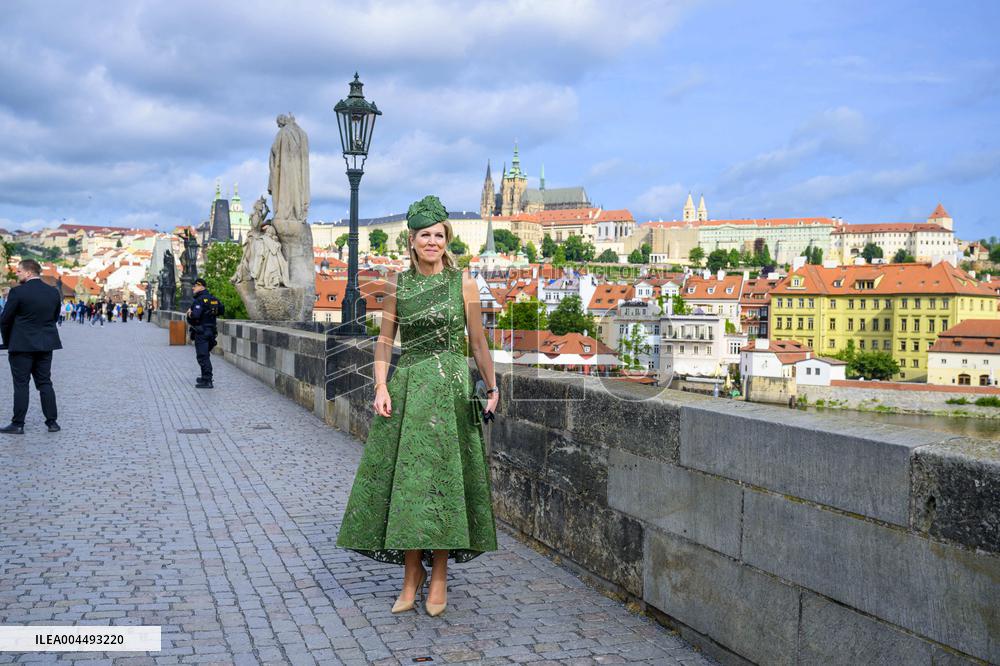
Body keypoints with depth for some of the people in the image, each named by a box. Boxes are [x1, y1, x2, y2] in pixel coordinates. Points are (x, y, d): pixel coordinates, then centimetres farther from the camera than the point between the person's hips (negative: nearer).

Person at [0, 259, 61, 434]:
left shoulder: (18, 292, -13)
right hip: (45, 345, 5)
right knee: (45, 383, 11)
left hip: (22, 345, -5)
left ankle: (18, 424, 4)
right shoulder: (53, 292, 3)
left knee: (21, 385, 1)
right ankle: (52, 422, 10)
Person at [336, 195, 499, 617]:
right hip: (406, 388, 2)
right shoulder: (398, 284, 6)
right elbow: (385, 339, 7)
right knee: (404, 477, 2)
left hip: (450, 388, -2)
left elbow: (478, 341, 4)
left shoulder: (463, 283, 1)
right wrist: (381, 386, -5)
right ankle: (412, 575, 14)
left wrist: (492, 387, 4)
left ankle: (439, 576, 12)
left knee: (442, 476, 0)